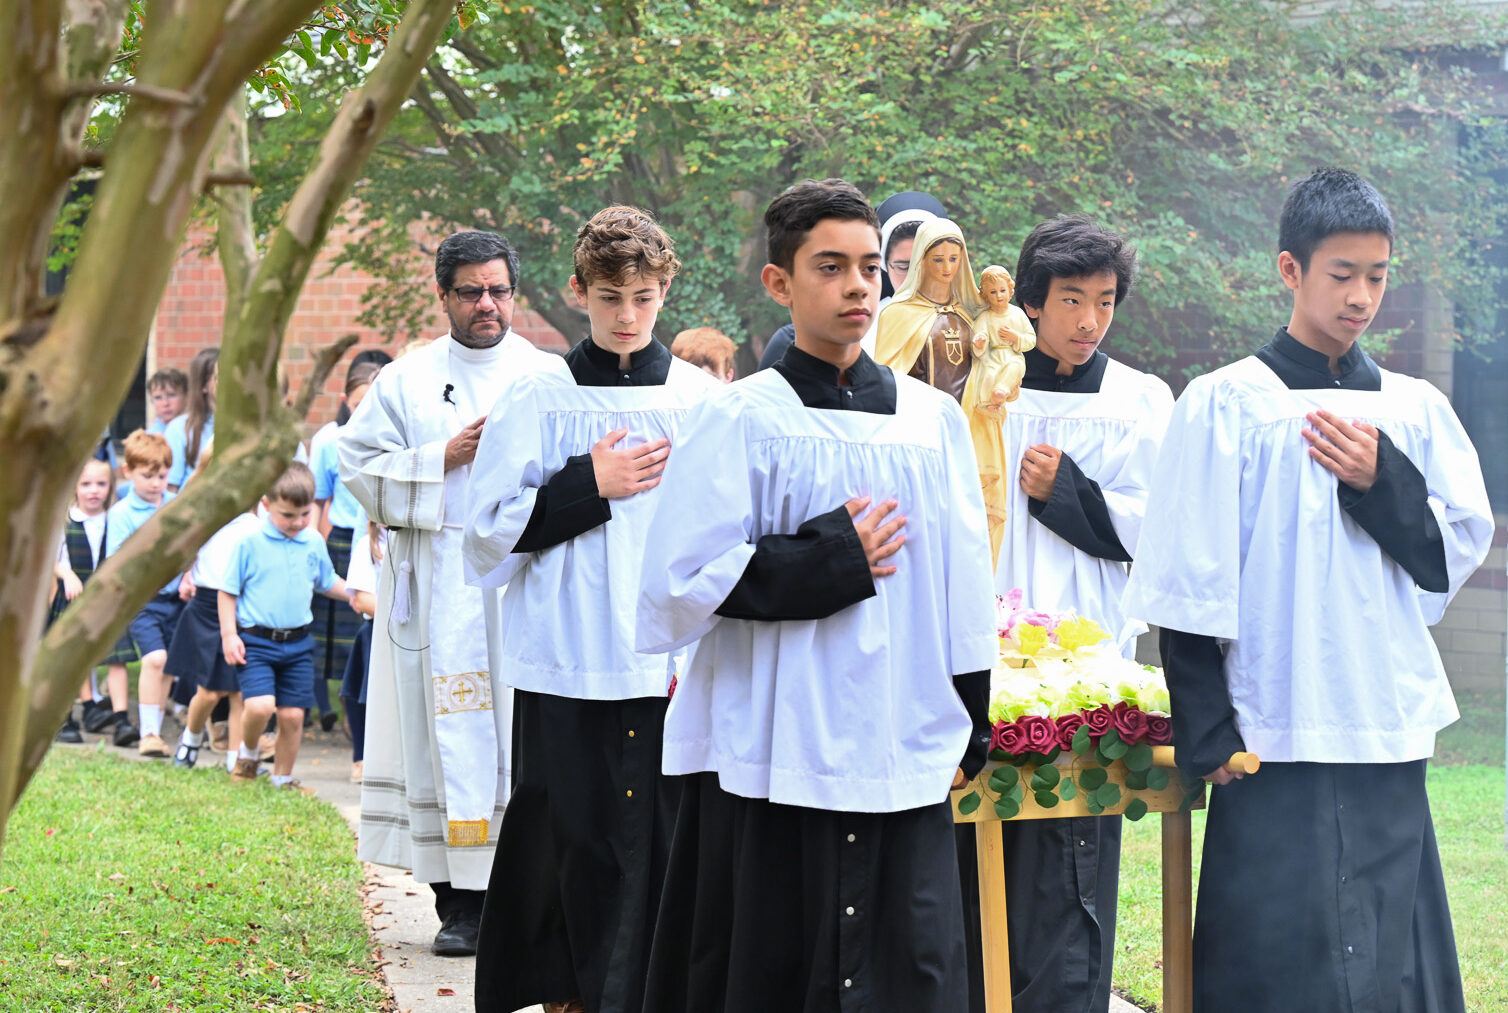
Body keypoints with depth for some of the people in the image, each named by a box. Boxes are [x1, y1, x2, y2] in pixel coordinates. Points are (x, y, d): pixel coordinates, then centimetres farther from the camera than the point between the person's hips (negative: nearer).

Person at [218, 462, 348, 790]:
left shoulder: (314, 543, 5)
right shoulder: (250, 542, -8)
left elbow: (328, 582, 23)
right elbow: (228, 591, -2)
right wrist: (229, 635, -8)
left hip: (298, 643, 4)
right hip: (256, 642, -4)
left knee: (292, 715, 2)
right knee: (260, 705, -20)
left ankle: (283, 778, 20)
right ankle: (249, 751, 11)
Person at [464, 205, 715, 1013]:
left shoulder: (704, 402, 7)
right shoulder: (540, 402, 3)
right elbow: (488, 535, 1)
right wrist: (588, 487, -9)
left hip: (676, 668, 1)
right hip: (571, 669, -1)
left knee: (670, 850, -2)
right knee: (578, 848, 1)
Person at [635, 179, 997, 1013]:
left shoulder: (935, 420, 10)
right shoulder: (740, 422, -2)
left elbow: (966, 589, 14)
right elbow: (679, 585, -9)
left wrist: (969, 731, 12)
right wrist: (827, 563, -12)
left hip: (904, 760, 4)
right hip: (774, 759, -3)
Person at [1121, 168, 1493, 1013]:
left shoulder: (1414, 410, 11)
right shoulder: (1226, 404, -1)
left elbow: (1462, 554, 7)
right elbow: (1190, 587, -4)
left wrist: (1383, 482, -9)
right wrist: (1209, 736, -9)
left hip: (1390, 736, 4)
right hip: (1277, 744, -4)